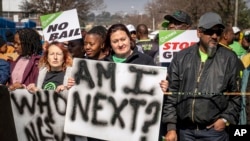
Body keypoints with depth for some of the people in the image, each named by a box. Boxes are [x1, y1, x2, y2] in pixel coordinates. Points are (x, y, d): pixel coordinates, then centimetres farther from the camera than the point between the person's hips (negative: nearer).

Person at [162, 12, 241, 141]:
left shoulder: (229, 58, 1)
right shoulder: (181, 57, 4)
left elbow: (236, 94, 6)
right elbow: (171, 93, 4)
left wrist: (226, 119, -4)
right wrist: (171, 127, 0)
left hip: (214, 130, -1)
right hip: (184, 130, 2)